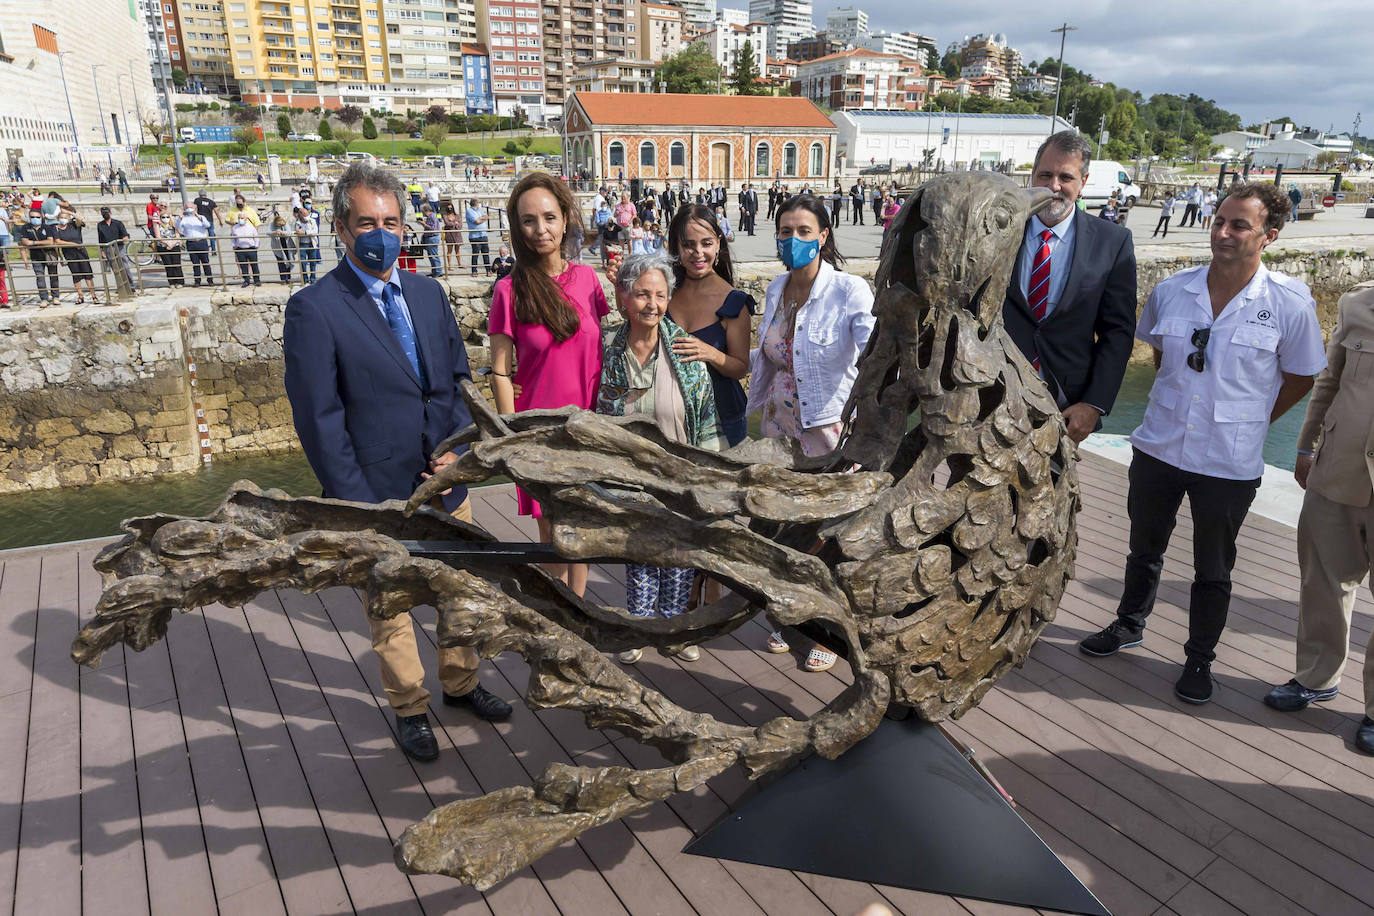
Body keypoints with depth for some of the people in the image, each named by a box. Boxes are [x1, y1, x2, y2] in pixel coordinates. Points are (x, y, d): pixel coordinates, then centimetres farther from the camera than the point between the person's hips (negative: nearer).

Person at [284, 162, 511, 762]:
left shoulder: (428, 294, 6)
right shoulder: (313, 309, -12)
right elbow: (319, 421, -13)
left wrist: (455, 449, -5)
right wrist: (357, 506, -14)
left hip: (446, 482, 5)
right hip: (379, 495, -5)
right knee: (390, 607, 13)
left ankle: (461, 683, 41)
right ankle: (410, 708, 34)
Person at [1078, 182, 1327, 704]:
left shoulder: (1290, 304, -11)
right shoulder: (1171, 291, -3)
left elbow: (1300, 378, 3)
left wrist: (1249, 421, 5)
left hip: (1230, 464, -2)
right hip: (1158, 447, 3)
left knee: (1213, 569, 12)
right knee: (1145, 548, 20)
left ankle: (1200, 659, 31)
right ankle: (1129, 625, 43)